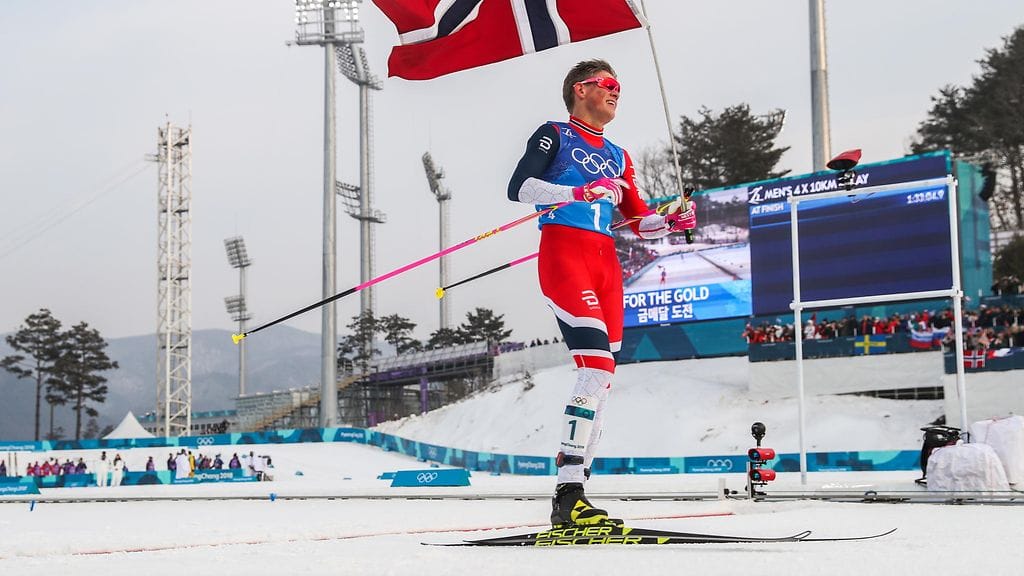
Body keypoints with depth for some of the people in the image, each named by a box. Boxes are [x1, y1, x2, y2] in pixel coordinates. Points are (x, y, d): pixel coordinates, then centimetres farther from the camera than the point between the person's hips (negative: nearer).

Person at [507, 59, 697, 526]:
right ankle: (569, 493, -24)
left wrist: (671, 222, 2)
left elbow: (639, 221, 22)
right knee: (597, 367, -22)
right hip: (563, 253, -7)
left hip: (606, 264, 7)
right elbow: (518, 187, -7)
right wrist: (578, 192, -19)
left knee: (602, 381, 0)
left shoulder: (617, 157, 26)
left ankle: (568, 503, 3)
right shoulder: (555, 135, 7)